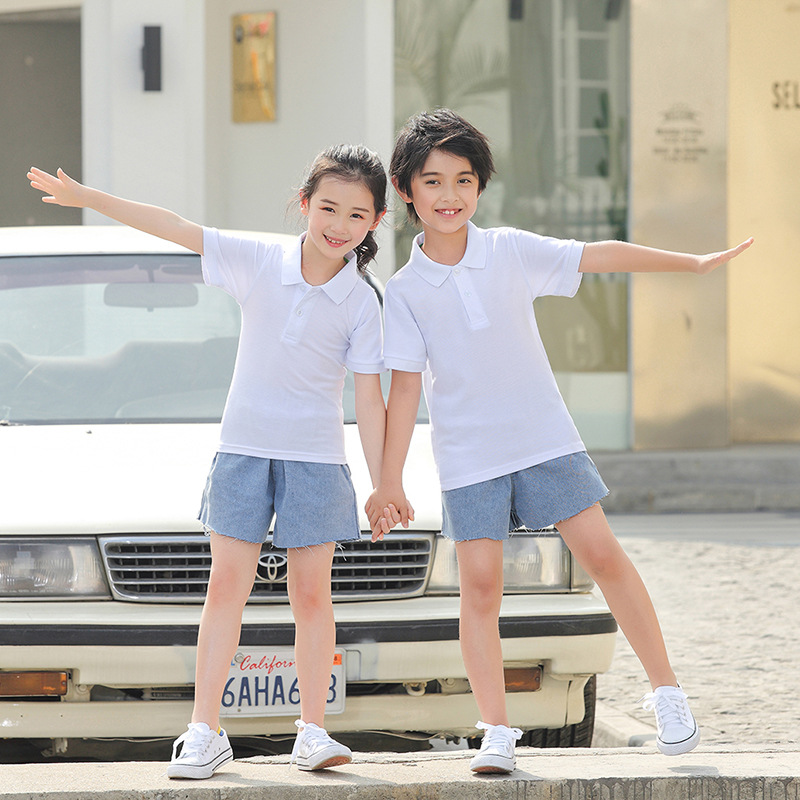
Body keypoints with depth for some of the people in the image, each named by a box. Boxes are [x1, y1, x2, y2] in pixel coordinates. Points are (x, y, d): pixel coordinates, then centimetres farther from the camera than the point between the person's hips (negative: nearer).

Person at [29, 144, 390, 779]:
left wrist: (383, 487, -5)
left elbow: (369, 400, -4)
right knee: (226, 588, 0)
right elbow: (173, 228, -7)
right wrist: (86, 198, -10)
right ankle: (205, 732, 1)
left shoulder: (361, 303, -6)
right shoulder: (259, 262, -4)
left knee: (312, 595, 2)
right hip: (243, 449, 1)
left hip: (316, 460, -1)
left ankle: (312, 730, 10)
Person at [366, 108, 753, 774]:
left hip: (545, 437, 1)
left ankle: (667, 690, 8)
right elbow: (404, 387, -4)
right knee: (480, 584, -5)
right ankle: (496, 731, 2)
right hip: (468, 456, -1)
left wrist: (694, 264, -5)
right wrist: (389, 483, -6)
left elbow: (601, 256, -2)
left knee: (602, 553, -3)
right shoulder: (404, 292, -4)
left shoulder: (511, 251, -3)